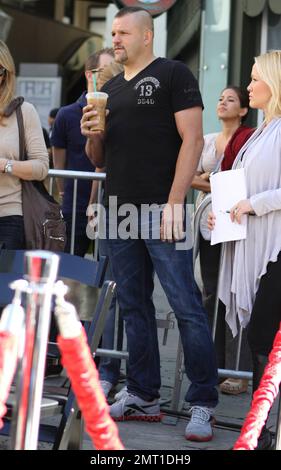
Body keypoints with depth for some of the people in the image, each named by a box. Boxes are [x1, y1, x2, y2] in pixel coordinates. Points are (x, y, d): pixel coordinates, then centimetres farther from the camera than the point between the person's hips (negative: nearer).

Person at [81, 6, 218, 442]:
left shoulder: (172, 74, -1)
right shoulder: (110, 88, 18)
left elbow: (192, 139, -9)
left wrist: (174, 202, -17)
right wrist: (92, 135, 0)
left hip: (161, 210, -7)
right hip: (119, 211, 7)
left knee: (186, 306, -7)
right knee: (134, 305, 10)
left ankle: (203, 404, -3)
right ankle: (143, 397, 18)